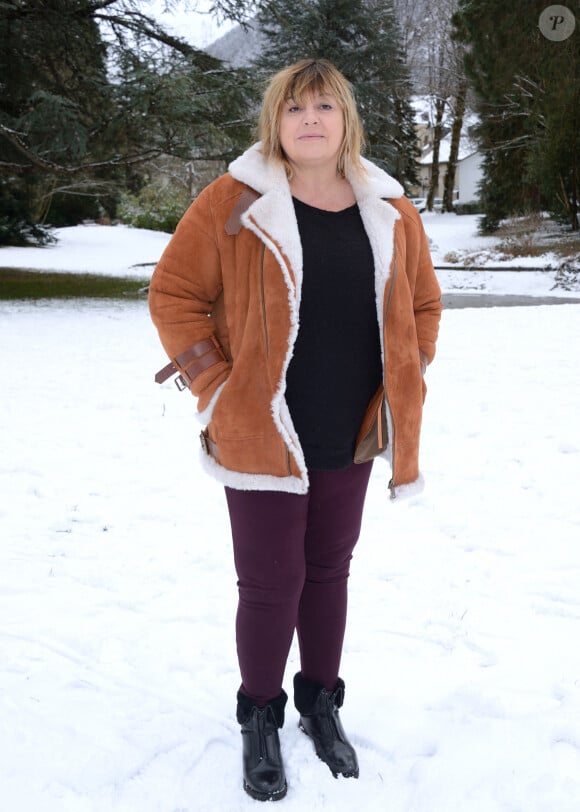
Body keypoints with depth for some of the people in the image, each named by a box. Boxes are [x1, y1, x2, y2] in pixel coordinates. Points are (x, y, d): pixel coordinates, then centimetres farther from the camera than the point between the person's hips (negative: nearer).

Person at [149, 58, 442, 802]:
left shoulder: (388, 209, 3)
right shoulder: (234, 202, -9)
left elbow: (421, 302, 14)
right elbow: (174, 293, -5)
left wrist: (401, 388, 6)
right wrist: (217, 389, -9)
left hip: (352, 437, 4)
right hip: (264, 436, -4)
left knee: (329, 571, 17)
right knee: (270, 583, 3)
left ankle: (322, 705, 36)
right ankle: (259, 721, 26)